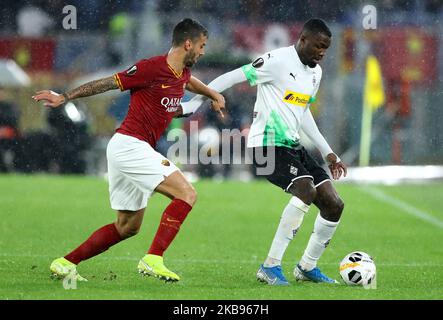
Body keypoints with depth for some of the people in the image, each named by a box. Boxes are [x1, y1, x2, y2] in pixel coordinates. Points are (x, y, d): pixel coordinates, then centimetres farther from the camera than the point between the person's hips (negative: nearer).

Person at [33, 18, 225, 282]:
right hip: (129, 144, -10)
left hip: (137, 151, 10)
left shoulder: (182, 73, 11)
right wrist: (64, 98, -6)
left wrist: (214, 95, 35)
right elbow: (108, 83, -10)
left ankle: (66, 263, 20)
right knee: (187, 194, -18)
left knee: (128, 227, 15)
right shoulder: (152, 68, -15)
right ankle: (153, 260, -24)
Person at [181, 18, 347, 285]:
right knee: (307, 191, -30)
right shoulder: (277, 61, -13)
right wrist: (195, 102, -11)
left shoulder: (315, 72, 15)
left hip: (293, 144, 9)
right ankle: (271, 266, -26)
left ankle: (307, 267, 18)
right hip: (269, 143, -9)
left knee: (334, 205, 0)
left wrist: (328, 153, 25)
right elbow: (232, 78, -11)